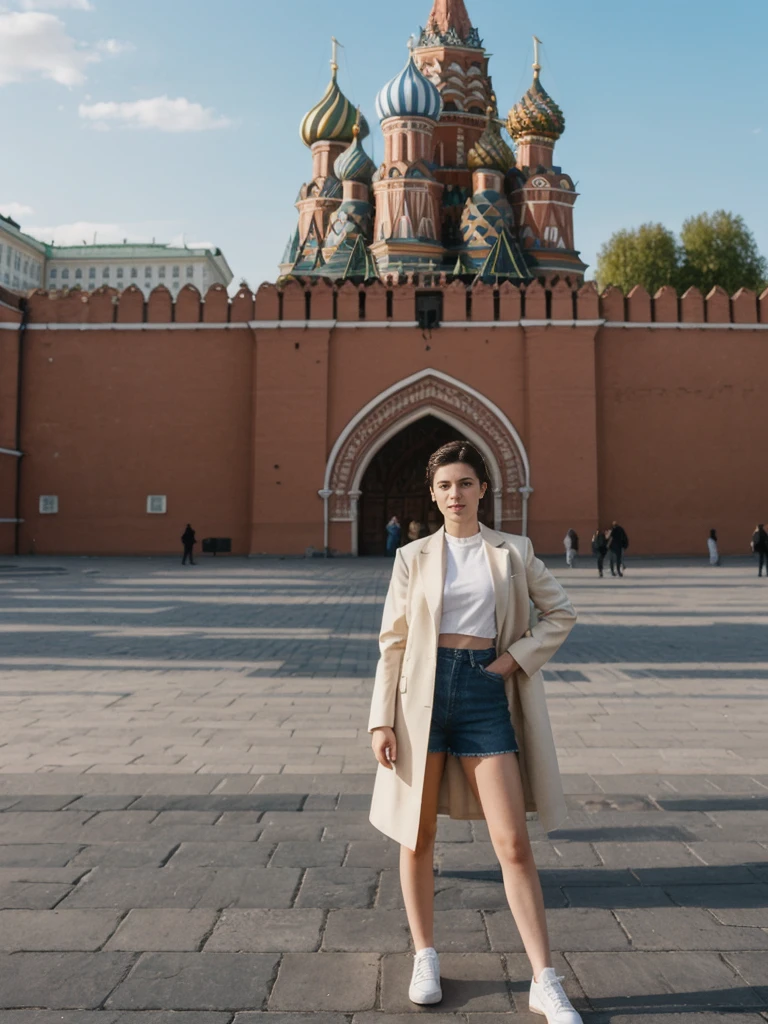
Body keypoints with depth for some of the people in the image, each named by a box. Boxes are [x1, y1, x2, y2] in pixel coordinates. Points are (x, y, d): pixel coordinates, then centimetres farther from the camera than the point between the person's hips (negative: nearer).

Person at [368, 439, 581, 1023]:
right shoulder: (413, 557, 5)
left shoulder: (514, 552, 6)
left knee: (514, 843, -1)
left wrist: (517, 657, -2)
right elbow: (392, 640, 4)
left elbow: (561, 613, 12)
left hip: (485, 692, 0)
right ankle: (426, 959, 29)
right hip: (423, 691, 1)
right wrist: (381, 719, -2)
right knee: (417, 838, 9)